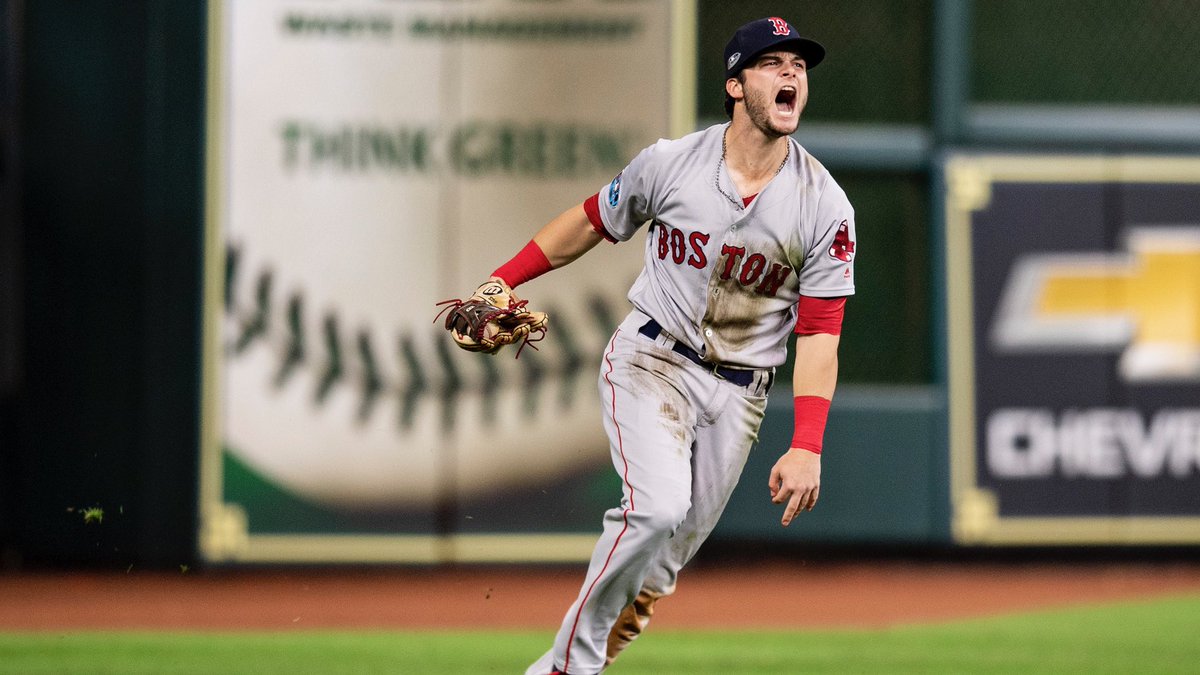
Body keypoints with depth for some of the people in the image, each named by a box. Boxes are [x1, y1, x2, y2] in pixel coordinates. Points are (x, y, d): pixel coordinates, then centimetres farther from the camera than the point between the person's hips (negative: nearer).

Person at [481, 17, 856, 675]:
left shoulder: (824, 207, -8)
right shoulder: (670, 163, -8)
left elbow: (819, 335, -9)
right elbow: (593, 220, 10)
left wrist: (806, 447, -18)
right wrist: (502, 280, 6)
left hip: (738, 392, 2)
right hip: (651, 362, -2)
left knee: (670, 552, 2)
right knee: (657, 509, -24)